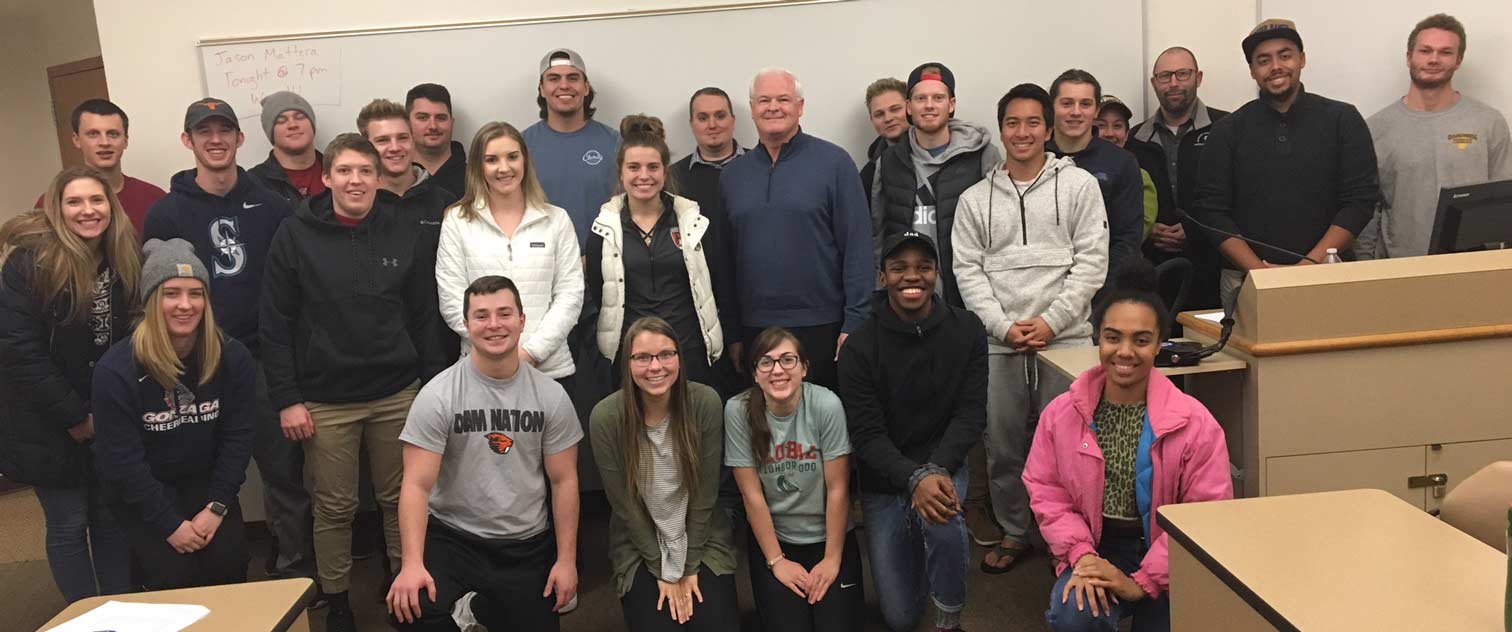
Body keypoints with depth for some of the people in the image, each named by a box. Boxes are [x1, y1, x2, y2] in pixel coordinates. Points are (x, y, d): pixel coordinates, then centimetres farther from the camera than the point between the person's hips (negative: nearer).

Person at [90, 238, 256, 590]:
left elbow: (238, 437, -6)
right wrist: (170, 524, -18)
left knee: (229, 561, -15)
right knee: (175, 575, -19)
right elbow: (121, 460, -17)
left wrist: (217, 506, -13)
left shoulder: (233, 358, -10)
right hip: (140, 489, -2)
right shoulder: (116, 371, -20)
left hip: (205, 480, 3)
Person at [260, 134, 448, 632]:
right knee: (334, 507, 8)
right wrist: (286, 398, -8)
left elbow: (425, 317, 5)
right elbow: (275, 325, -3)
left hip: (397, 395, 2)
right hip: (325, 400, -1)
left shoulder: (403, 233, 1)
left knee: (400, 498, 11)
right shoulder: (295, 235, -4)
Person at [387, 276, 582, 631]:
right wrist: (412, 563, -26)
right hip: (452, 538, -2)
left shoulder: (552, 397, -2)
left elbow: (564, 481, 1)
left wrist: (566, 559, -3)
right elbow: (417, 485, -14)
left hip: (527, 546, 3)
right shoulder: (437, 396, -10)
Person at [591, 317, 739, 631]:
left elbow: (704, 492, -9)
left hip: (701, 537, 1)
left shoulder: (705, 403, -16)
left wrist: (690, 566, -7)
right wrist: (663, 572, -7)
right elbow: (623, 503, -10)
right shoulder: (606, 417, -18)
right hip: (639, 545, 0)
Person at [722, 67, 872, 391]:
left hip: (821, 328, -3)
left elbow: (857, 247, -5)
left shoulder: (834, 163, -2)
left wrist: (855, 322, -10)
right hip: (754, 330, 3)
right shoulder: (732, 173, 9)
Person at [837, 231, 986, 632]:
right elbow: (866, 434, -16)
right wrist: (914, 479, -33)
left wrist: (936, 471, -28)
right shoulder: (860, 347, -13)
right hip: (884, 482, 0)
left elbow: (971, 414, -11)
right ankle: (915, 550, 39)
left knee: (942, 519, -37)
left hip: (942, 465, 0)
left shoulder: (967, 331, -7)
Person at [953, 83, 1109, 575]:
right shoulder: (975, 198, 10)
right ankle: (1013, 533, 26)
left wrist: (1051, 321, -11)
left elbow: (1092, 261, -2)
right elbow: (967, 271, 4)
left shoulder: (1079, 185, 4)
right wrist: (1005, 326, -8)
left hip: (1066, 338, -2)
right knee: (1002, 445, 9)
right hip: (1000, 343, 2)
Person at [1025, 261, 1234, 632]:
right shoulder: (1060, 414, -4)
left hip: (1167, 560, 0)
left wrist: (1143, 582, -14)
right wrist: (1081, 554, -15)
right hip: (1096, 551, 0)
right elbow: (1046, 493, 1)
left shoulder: (1194, 423, -11)